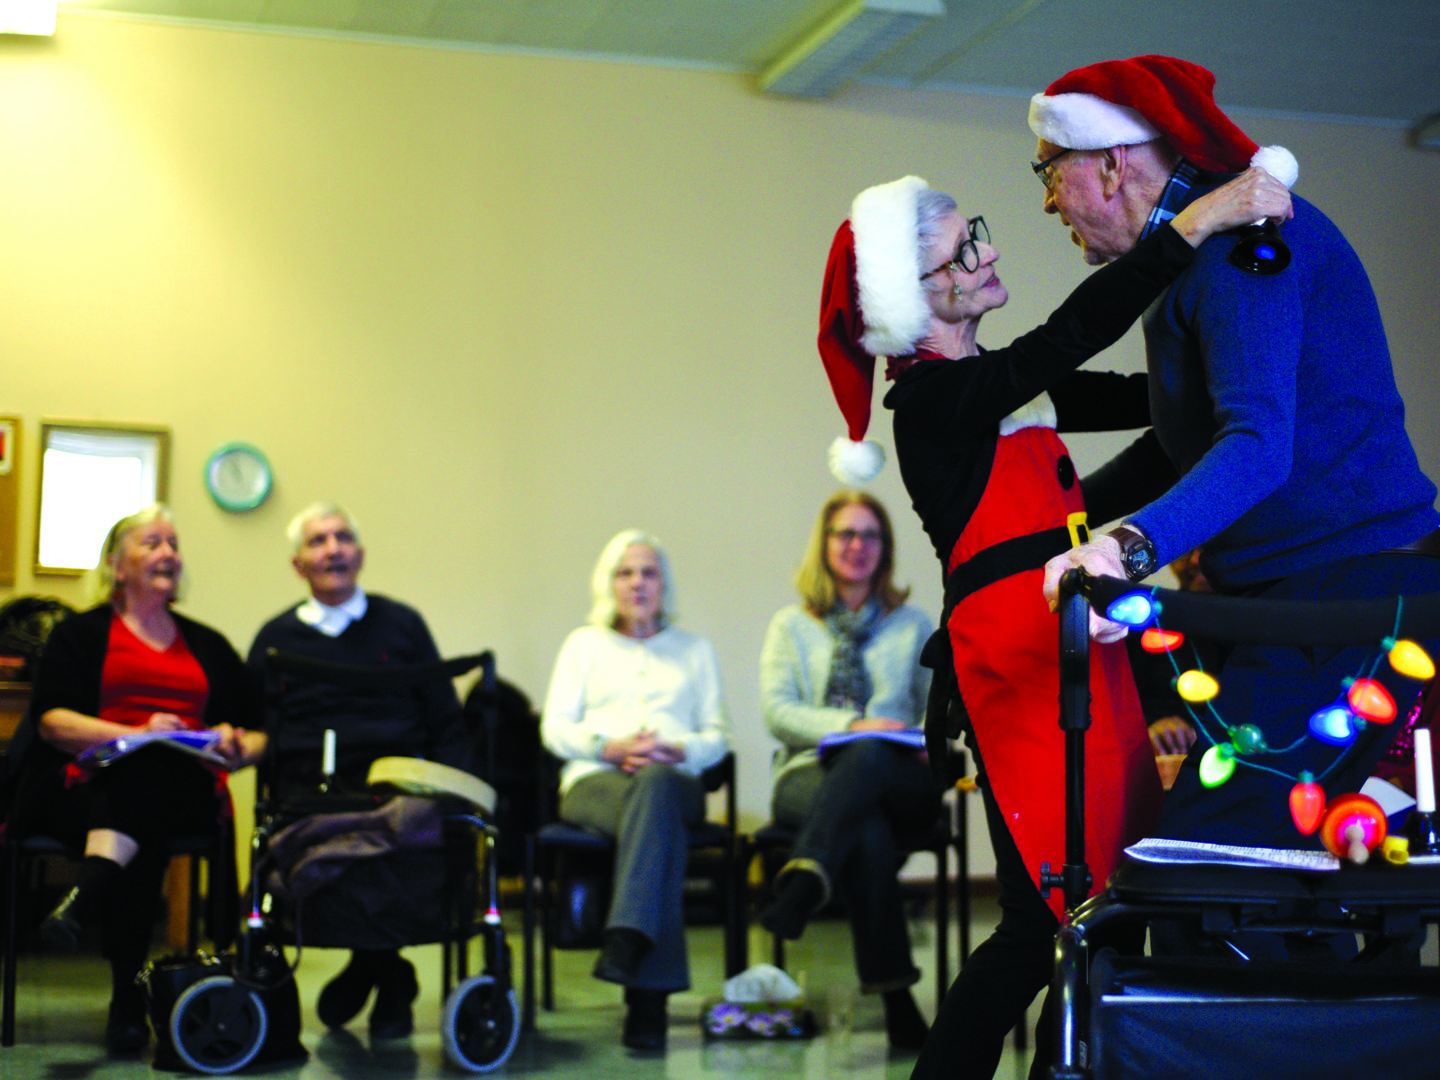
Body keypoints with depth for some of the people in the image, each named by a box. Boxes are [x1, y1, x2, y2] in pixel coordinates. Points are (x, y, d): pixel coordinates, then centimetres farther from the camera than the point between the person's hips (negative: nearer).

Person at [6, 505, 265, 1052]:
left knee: (151, 768, -38)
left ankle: (86, 894, -55)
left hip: (183, 788, 1)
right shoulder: (81, 633, 18)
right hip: (86, 788, -1)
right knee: (142, 840, -39)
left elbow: (260, 733, 23)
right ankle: (128, 1000, -45)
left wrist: (236, 750, -3)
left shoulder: (208, 645, 28)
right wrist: (138, 733, -16)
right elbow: (52, 720, 0)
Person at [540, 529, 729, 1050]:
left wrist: (677, 751, -8)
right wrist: (610, 746, -9)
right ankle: (651, 991, -50)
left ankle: (625, 942, -58)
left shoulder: (694, 649, 28)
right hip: (596, 780, 0)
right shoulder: (584, 643, 25)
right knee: (663, 831, -39)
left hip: (673, 780, 1)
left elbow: (717, 735, 16)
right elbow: (554, 729, 12)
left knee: (653, 786, -42)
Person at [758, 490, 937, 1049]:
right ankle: (895, 998, -42)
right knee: (868, 833, -38)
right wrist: (851, 724, -14)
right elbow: (777, 710, 2)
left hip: (897, 777, 0)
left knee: (868, 754, -40)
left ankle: (804, 881, -59)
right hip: (809, 773, 0)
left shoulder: (914, 625, 22)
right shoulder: (791, 625, 17)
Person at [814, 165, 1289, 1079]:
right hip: (1016, 655, -9)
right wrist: (1195, 223, -24)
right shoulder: (930, 396, -8)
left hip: (1074, 645, 9)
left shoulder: (995, 385, 20)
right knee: (1048, 919, -9)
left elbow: (1142, 397, 19)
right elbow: (1071, 335, -21)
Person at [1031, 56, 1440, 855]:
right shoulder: (1196, 240, 19)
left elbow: (1258, 444, -30)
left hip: (1350, 586, -11)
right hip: (1295, 590, 11)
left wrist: (1131, 545, -44)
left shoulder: (1239, 235, -16)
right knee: (1260, 846, 10)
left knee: (1203, 848, -17)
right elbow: (1188, 442, 27)